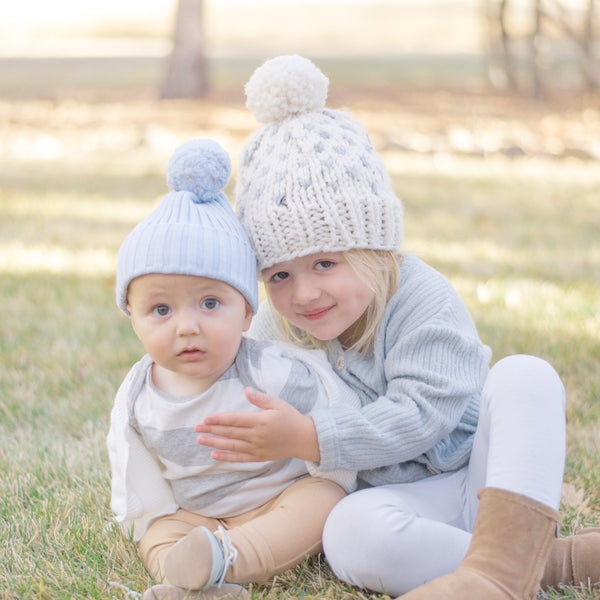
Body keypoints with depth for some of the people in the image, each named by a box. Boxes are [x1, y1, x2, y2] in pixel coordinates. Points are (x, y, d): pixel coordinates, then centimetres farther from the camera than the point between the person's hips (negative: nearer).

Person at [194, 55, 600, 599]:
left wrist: (306, 439, -34)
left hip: (488, 478, -2)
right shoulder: (273, 330, 0)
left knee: (524, 376, -29)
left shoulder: (425, 303, -16)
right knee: (348, 532, -34)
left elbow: (419, 414, -26)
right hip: (397, 496, 2)